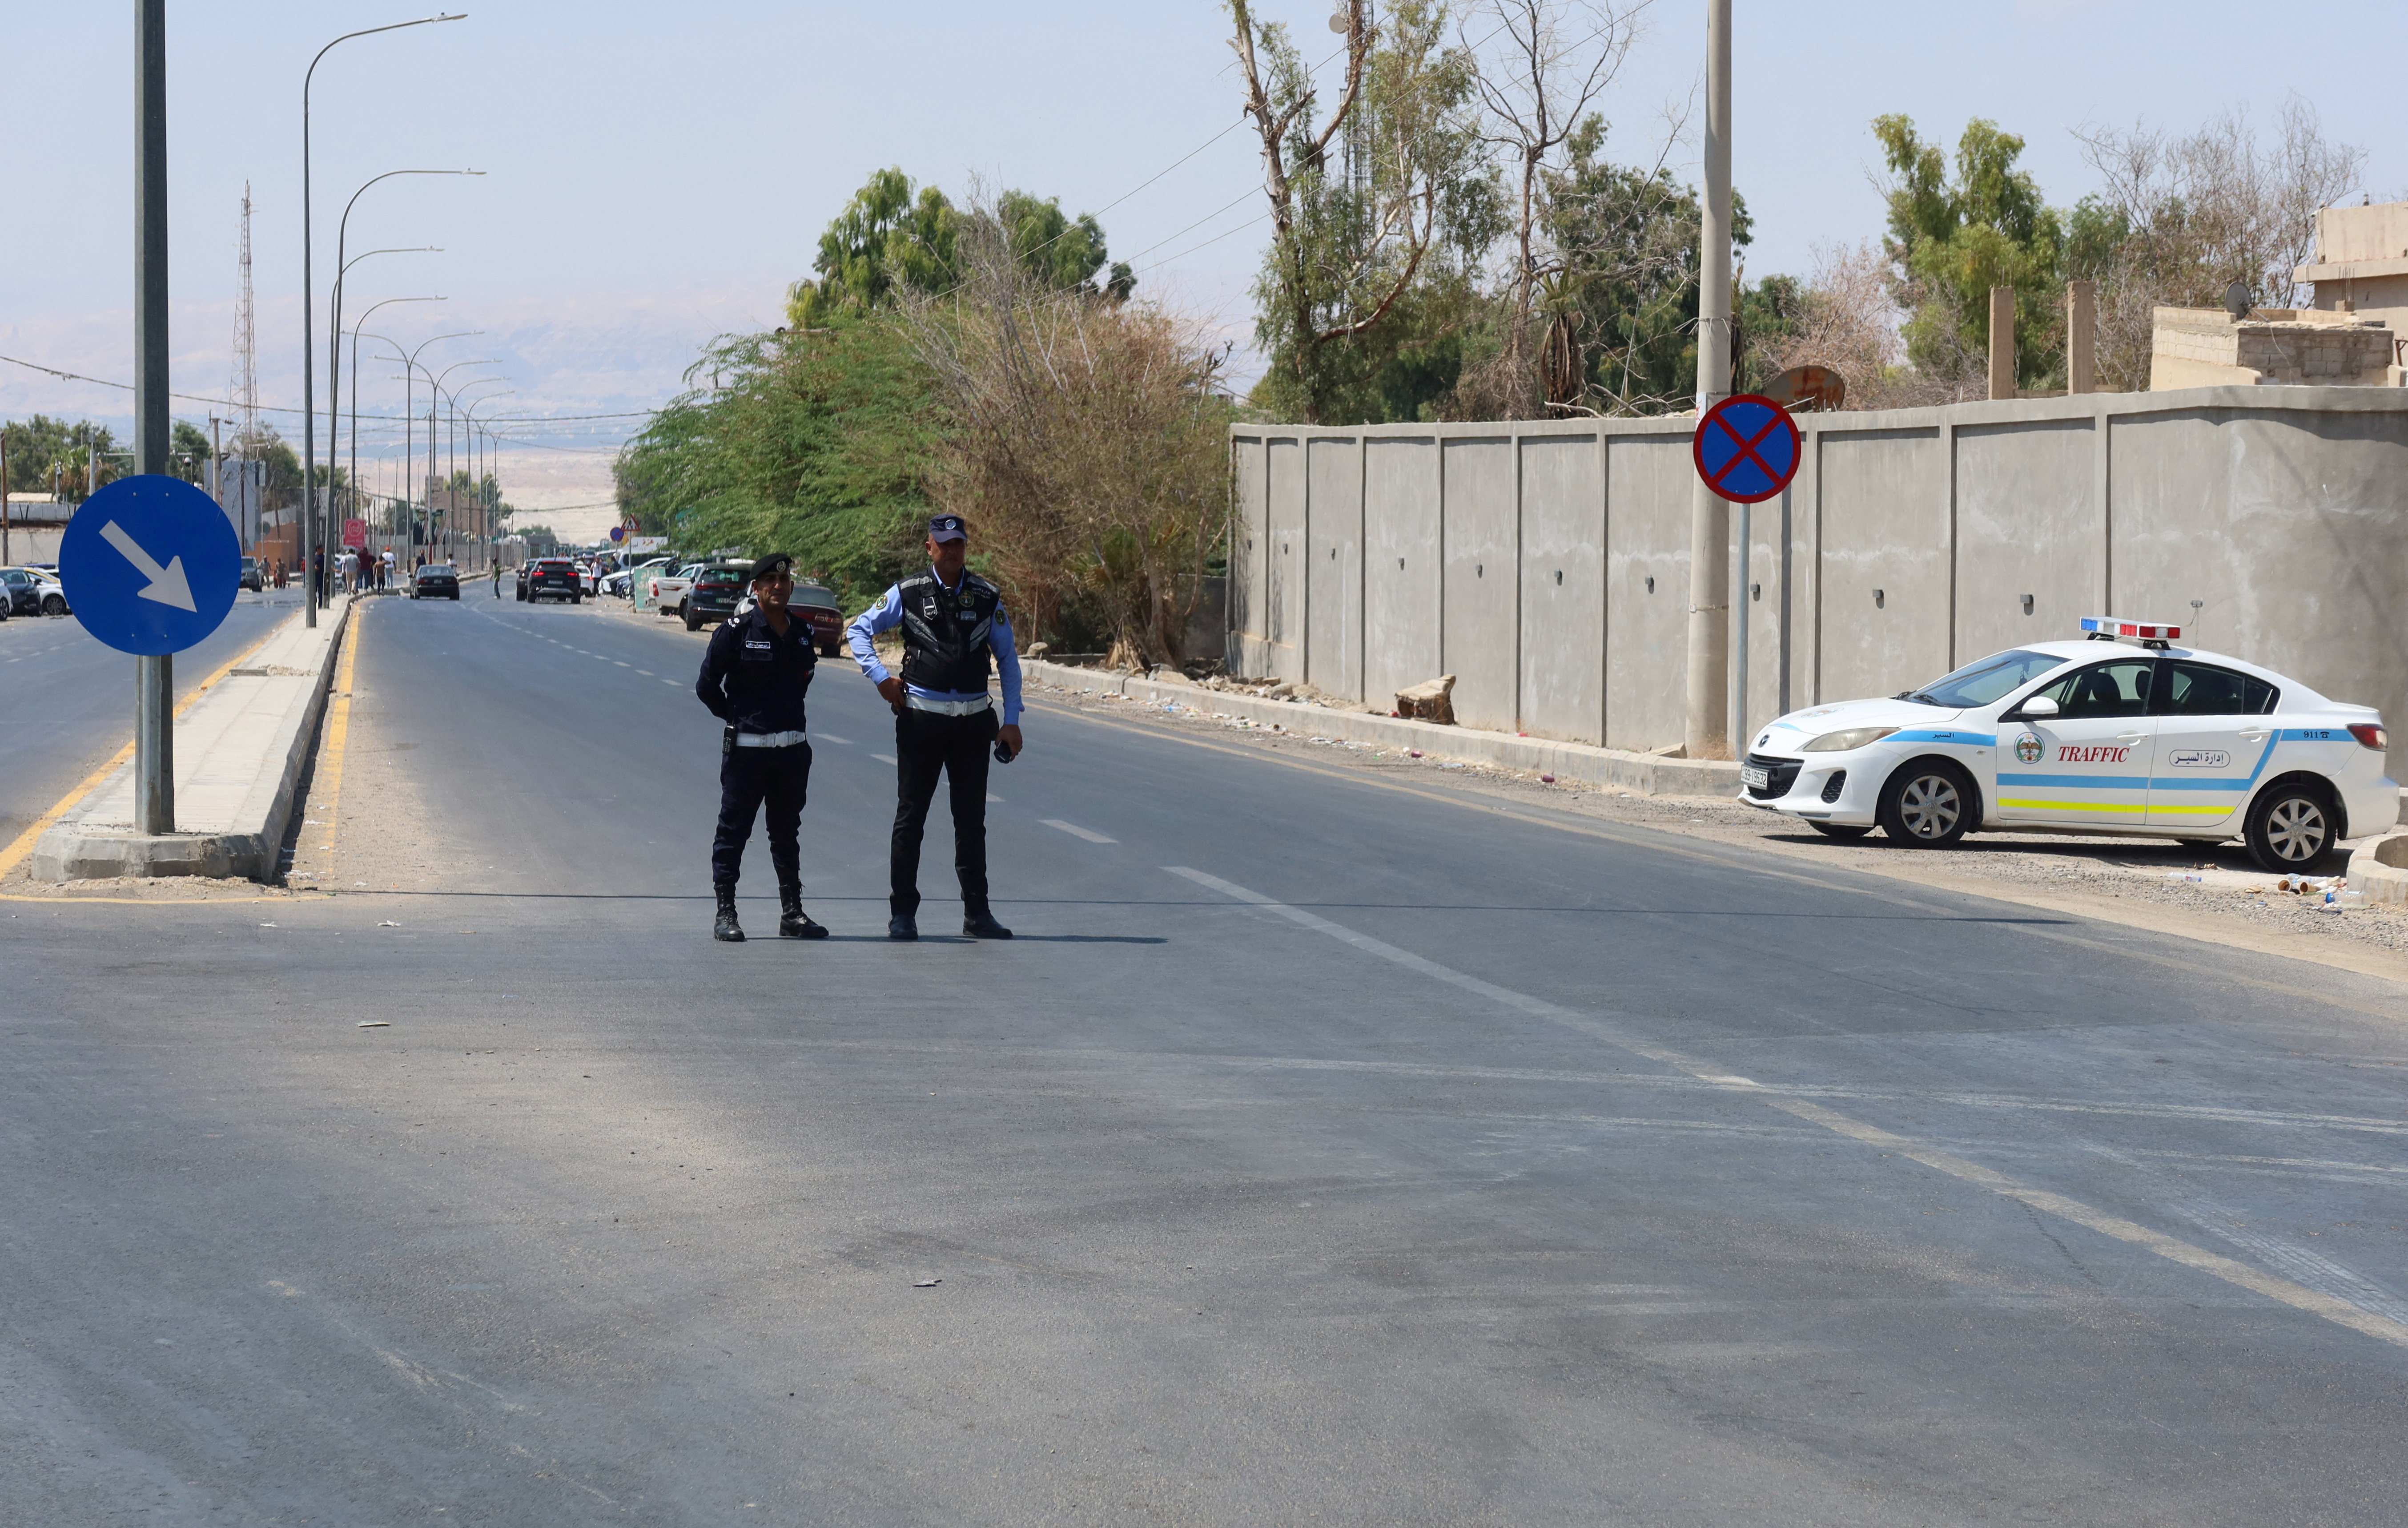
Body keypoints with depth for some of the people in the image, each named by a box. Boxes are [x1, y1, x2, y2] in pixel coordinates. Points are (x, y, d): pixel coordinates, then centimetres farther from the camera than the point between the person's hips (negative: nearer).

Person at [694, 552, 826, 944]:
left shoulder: (802, 633, 8)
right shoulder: (736, 632, -8)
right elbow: (707, 685, -4)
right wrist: (737, 717, 3)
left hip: (793, 748, 5)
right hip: (747, 748, -5)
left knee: (786, 832, 12)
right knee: (733, 831, 0)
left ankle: (792, 914, 17)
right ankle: (726, 914, 4)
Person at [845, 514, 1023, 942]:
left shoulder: (987, 597, 5)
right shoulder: (908, 594, -1)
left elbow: (1008, 660, 10)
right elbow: (859, 630, 8)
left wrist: (1012, 721, 4)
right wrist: (880, 678, -5)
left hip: (973, 720, 2)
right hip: (921, 717, -2)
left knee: (972, 820, 7)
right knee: (910, 817, 1)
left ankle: (977, 913, 13)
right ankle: (903, 912, 6)